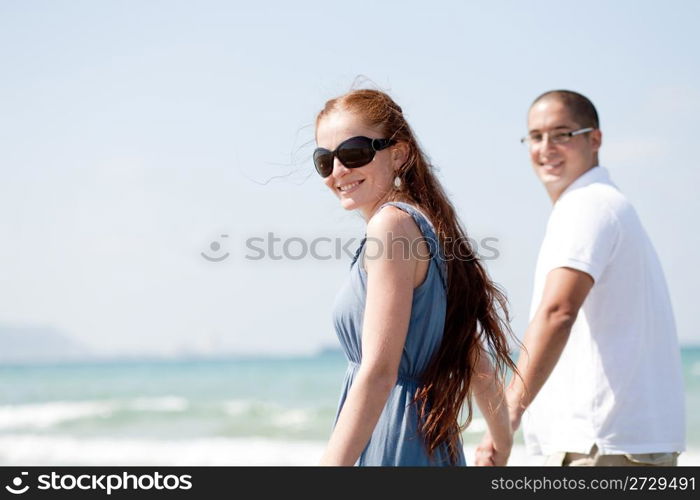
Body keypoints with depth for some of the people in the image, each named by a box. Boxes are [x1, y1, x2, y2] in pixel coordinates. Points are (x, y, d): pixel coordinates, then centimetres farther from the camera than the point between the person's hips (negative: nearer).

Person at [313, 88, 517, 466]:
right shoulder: (428, 227, 16)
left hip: (393, 448, -10)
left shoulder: (391, 222, -13)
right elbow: (476, 360, 20)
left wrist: (331, 464, -23)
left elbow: (379, 371, -20)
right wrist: (502, 444, 31)